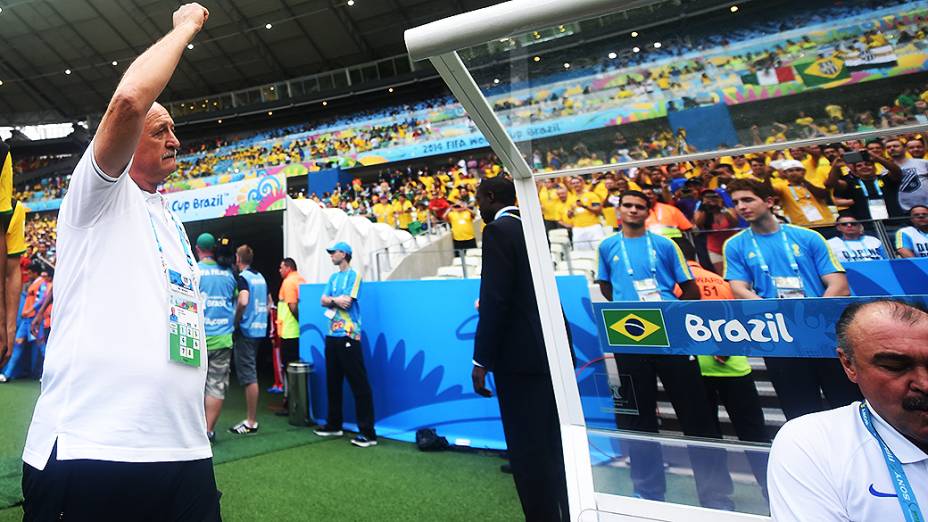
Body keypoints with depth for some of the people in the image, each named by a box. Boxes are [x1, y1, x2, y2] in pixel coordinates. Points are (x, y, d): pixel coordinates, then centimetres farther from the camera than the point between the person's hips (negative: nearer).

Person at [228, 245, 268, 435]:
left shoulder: (242, 277, -11)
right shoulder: (260, 277, 13)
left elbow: (243, 301, -27)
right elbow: (268, 303, 19)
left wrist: (236, 321, -13)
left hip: (245, 331, -8)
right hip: (259, 329, 8)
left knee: (248, 376, -4)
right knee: (251, 374, 15)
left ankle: (251, 422, 2)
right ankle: (251, 418, 21)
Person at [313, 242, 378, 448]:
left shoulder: (353, 275, -5)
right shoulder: (333, 277, 18)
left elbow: (346, 302, -13)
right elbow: (324, 301, 9)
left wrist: (331, 300, 2)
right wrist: (336, 300, -8)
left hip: (348, 336, -8)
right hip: (332, 335, 8)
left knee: (359, 384, -7)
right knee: (333, 382, 15)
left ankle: (368, 433, -4)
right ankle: (334, 425, 29)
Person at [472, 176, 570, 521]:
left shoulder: (498, 231, -11)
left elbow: (495, 299, -19)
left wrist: (481, 360, -14)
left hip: (522, 355, -9)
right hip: (550, 350, 9)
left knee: (529, 450, 3)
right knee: (554, 446, 20)